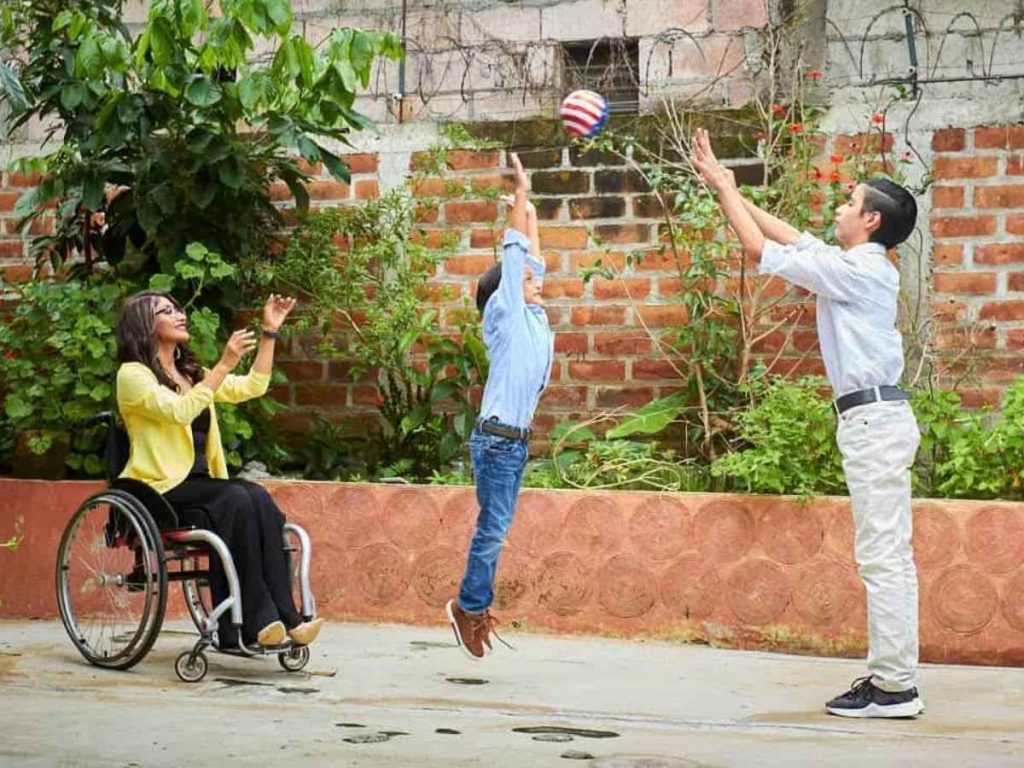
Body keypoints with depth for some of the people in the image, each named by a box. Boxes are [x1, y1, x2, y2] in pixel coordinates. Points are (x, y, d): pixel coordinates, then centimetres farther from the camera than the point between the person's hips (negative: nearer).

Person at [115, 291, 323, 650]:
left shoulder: (192, 374, 23)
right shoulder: (133, 375, -2)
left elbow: (251, 387, 19)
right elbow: (180, 410, -19)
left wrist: (270, 332, 15)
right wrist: (225, 365, -21)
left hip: (200, 483, 7)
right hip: (160, 489, -7)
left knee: (259, 500, -24)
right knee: (235, 500, -31)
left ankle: (283, 617, -33)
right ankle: (257, 620, -34)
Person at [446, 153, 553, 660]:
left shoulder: (534, 320, 15)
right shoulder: (503, 314, -4)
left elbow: (531, 263, 24)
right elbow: (513, 257, -4)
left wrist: (531, 217, 24)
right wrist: (520, 196, -1)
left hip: (516, 441, 8)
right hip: (497, 438, -8)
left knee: (496, 527, 9)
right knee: (494, 527, -7)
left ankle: (475, 605, 14)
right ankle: (469, 606, 1)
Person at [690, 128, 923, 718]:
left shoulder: (856, 270, -12)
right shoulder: (864, 267, 16)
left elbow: (760, 249, -9)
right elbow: (792, 238, 25)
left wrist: (724, 187, 1)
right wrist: (730, 189, 26)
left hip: (872, 417, -10)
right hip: (880, 418, 10)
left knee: (882, 558, -10)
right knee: (890, 558, 9)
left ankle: (893, 687, -9)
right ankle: (894, 678, 12)